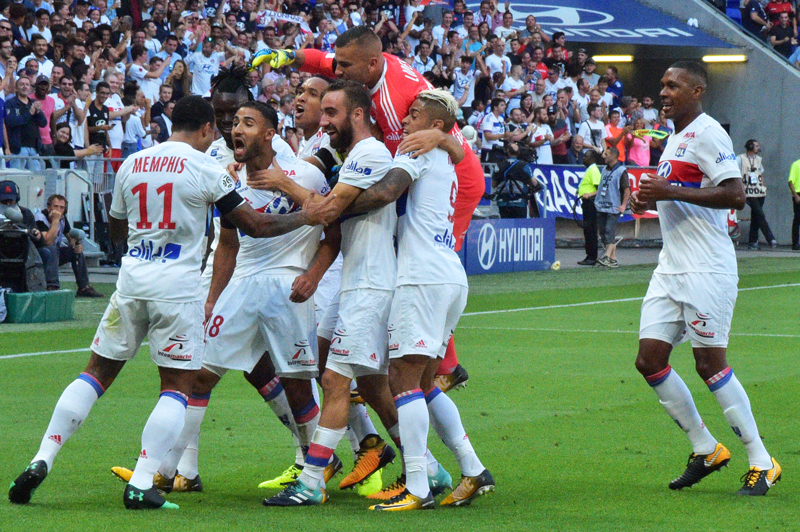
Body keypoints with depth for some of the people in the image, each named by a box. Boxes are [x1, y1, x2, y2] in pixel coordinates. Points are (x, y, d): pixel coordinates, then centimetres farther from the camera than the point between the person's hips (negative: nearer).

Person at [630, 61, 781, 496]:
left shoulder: (707, 133, -11)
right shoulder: (675, 138, 18)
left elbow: (735, 195, -22)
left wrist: (670, 192, -23)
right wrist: (651, 200, 12)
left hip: (706, 270, -9)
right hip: (671, 268, 9)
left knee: (710, 365, -8)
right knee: (650, 361, 3)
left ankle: (761, 463, 1)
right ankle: (705, 450, 16)